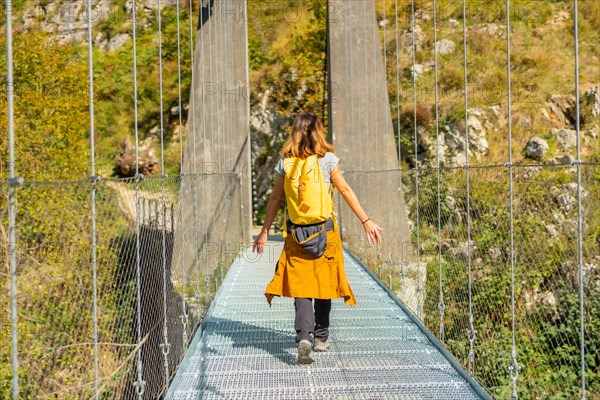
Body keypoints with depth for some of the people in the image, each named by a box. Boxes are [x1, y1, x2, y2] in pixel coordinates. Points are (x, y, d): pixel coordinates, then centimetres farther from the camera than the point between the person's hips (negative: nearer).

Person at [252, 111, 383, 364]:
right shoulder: (327, 159, -2)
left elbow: (276, 198, 5)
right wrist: (366, 221, 4)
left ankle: (304, 337, -19)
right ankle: (321, 337, 24)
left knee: (300, 285, 0)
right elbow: (346, 191, -1)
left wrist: (264, 232, 12)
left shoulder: (286, 162, 2)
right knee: (324, 282, 13)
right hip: (325, 227, 0)